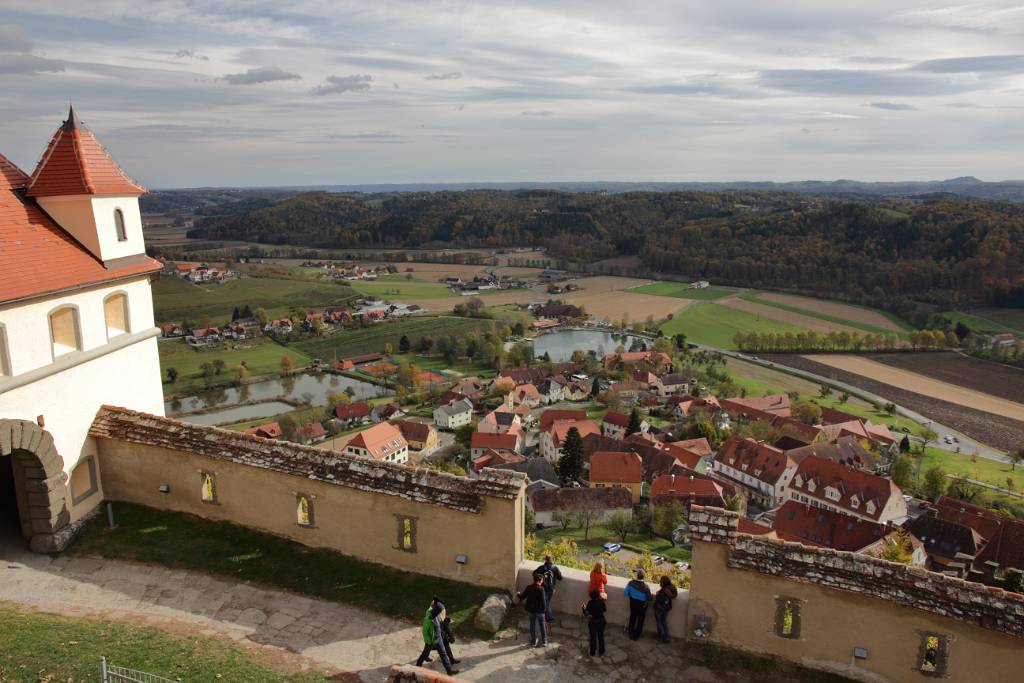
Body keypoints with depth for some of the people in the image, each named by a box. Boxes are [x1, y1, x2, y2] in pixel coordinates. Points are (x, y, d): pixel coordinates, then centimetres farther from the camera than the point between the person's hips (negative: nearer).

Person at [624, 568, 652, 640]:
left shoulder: (631, 583, -22)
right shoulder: (645, 586, -27)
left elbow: (626, 593, -14)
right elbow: (649, 598, -22)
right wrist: (646, 601, 0)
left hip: (633, 603, 2)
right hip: (642, 604, -2)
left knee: (632, 618, 24)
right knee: (640, 620, 18)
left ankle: (631, 634, 37)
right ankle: (636, 636, 30)